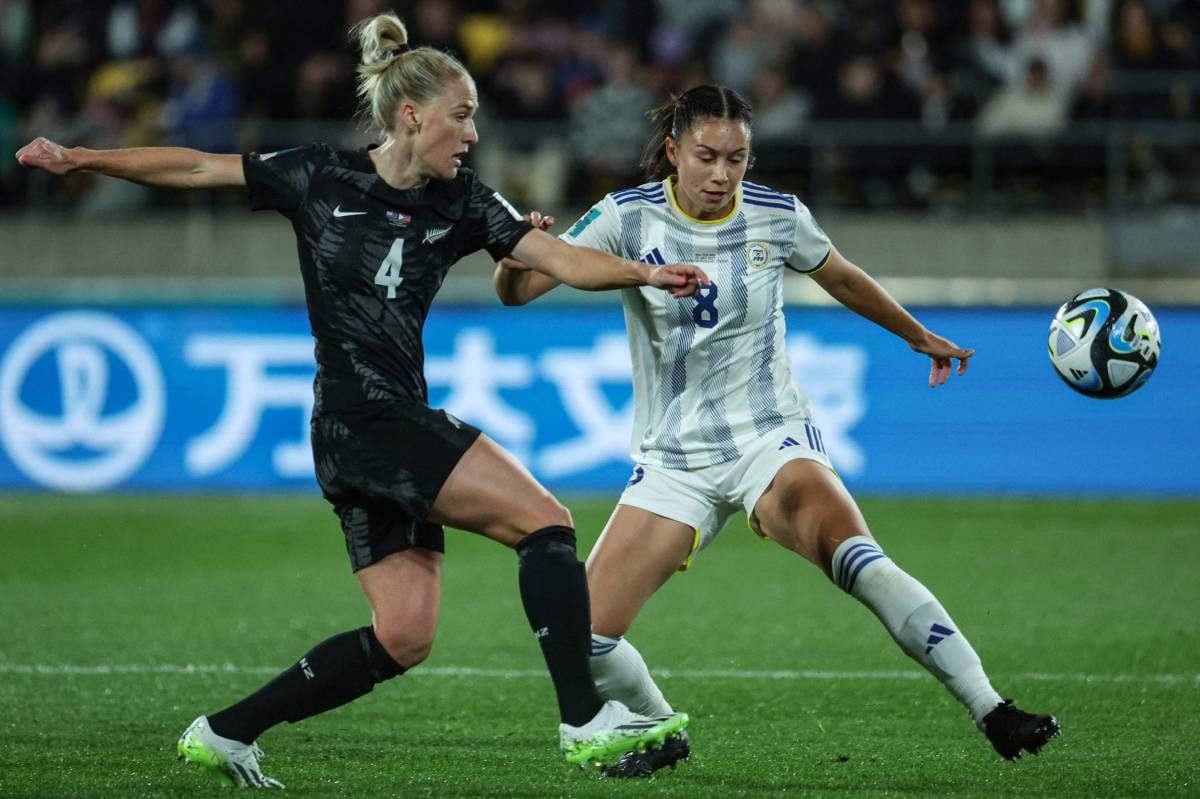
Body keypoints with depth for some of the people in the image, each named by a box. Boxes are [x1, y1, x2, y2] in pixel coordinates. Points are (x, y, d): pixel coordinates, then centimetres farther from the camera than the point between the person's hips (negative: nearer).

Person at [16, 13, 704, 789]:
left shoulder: (463, 205, 8)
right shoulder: (320, 178, -2)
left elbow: (565, 259, -2)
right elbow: (197, 168, 5)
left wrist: (646, 274, -19)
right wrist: (76, 158, 2)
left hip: (402, 425, 7)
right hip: (358, 421, -7)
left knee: (403, 638, 3)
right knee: (545, 520, -15)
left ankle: (225, 733, 13)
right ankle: (587, 722, -14)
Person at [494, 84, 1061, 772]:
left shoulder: (779, 217, -3)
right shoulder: (628, 217, -7)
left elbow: (843, 280, 18)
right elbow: (517, 292, -11)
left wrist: (922, 338, 32)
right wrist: (517, 260, -35)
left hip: (773, 439, -1)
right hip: (673, 461, 1)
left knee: (858, 559, -32)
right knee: (584, 635, -10)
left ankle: (993, 715, -29)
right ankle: (658, 731, 21)